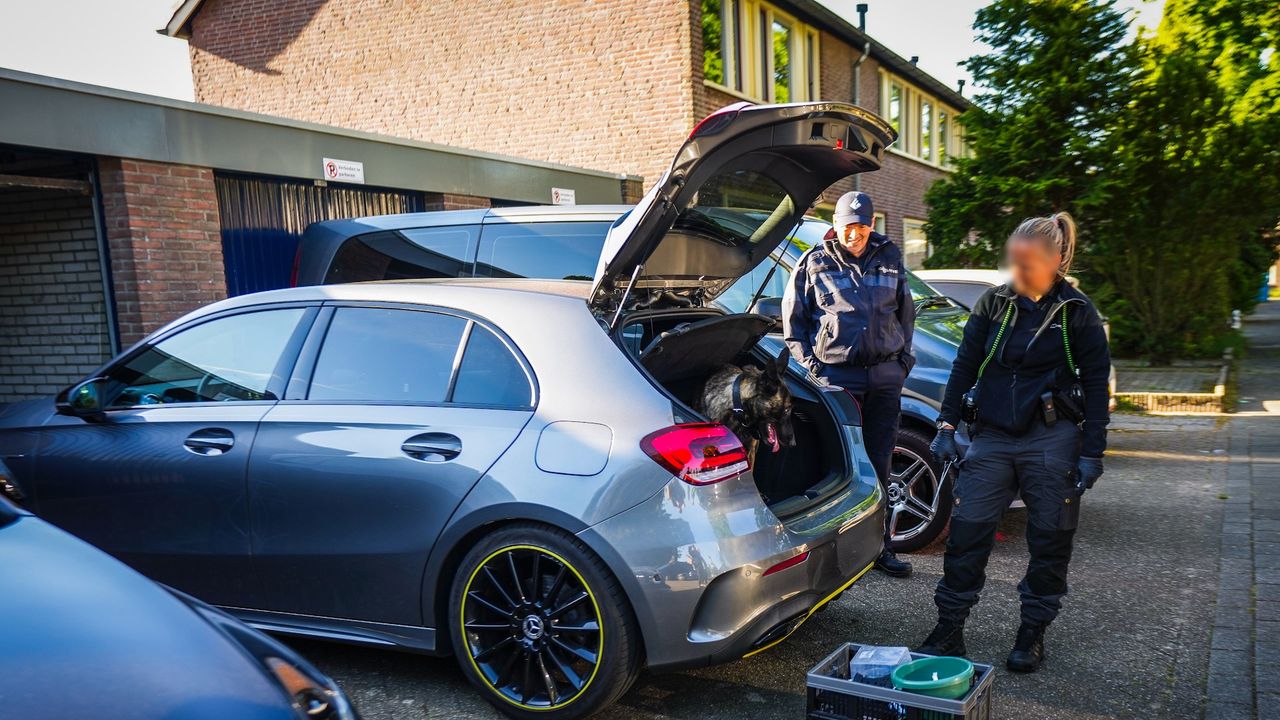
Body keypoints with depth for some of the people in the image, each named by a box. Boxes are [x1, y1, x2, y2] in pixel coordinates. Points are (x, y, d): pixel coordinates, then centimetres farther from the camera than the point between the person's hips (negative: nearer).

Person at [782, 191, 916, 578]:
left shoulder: (889, 259, 11)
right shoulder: (814, 263, 2)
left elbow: (906, 313, 21)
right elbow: (792, 320, 4)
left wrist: (904, 358, 11)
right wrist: (811, 365, -5)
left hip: (885, 376, 3)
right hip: (837, 376, -3)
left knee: (879, 465, 10)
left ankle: (879, 547, 20)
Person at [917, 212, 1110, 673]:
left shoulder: (1077, 314, -2)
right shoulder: (993, 304, 4)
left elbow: (1096, 388, -1)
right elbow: (964, 366, 7)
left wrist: (1092, 453, -5)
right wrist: (946, 427, 2)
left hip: (1052, 441, -2)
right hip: (992, 437, 2)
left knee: (1050, 540, 7)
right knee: (966, 530, -1)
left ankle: (1032, 634, 23)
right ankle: (949, 629, 9)